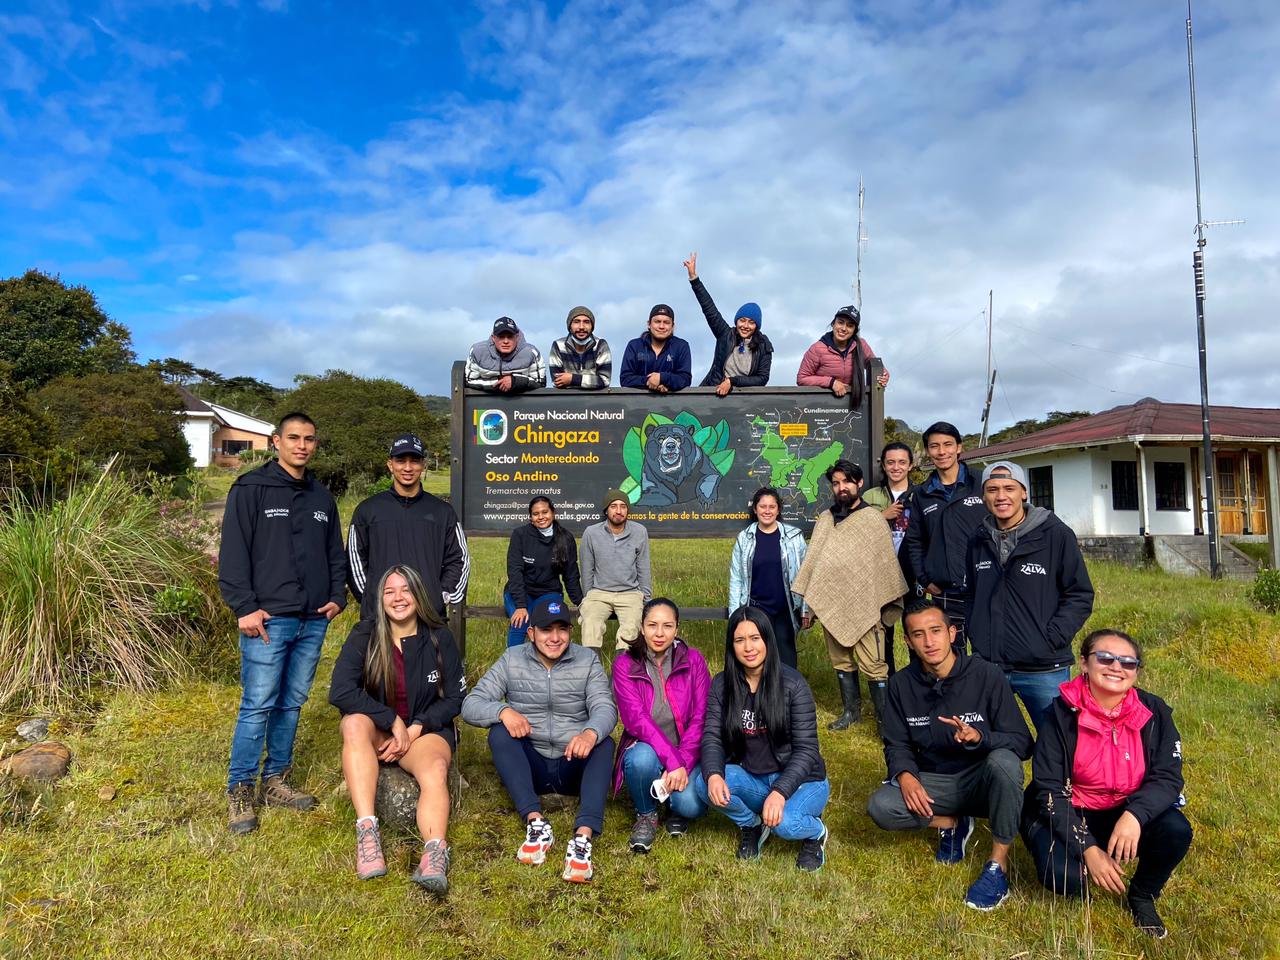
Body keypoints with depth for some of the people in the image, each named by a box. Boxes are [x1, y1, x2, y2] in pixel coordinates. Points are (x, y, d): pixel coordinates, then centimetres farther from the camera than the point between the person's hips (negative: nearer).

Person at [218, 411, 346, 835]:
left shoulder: (322, 498, 15)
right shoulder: (251, 489, -3)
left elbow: (335, 554, 20)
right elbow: (233, 553, -8)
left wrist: (337, 596, 6)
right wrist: (244, 607, -14)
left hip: (313, 621, 6)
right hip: (268, 620, -5)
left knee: (292, 704, 13)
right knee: (258, 705, -3)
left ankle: (276, 781, 25)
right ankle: (239, 791, 11)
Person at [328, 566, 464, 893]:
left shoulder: (439, 638, -4)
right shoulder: (364, 635, -7)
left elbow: (455, 698, -1)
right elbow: (340, 692, -16)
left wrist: (415, 729, -14)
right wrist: (393, 722, -19)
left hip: (425, 729, 0)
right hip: (375, 731, 0)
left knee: (436, 769, -32)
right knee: (355, 723, -33)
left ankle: (435, 854, -53)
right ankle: (367, 829, -39)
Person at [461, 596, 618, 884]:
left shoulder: (587, 661, -1)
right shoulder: (511, 660, -1)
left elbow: (605, 707, -15)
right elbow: (471, 704, -7)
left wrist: (590, 733, -39)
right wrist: (503, 711, -29)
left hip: (574, 766, -1)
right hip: (529, 767, 1)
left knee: (605, 743, -29)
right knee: (499, 732, -25)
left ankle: (583, 837, -43)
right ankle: (536, 823, -34)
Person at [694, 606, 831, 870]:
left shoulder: (792, 684, -15)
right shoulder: (722, 685, -4)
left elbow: (806, 749, -16)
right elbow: (712, 737, -8)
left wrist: (780, 791, -30)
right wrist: (713, 775, -29)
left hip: (799, 779, -3)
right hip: (750, 779, 3)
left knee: (785, 823, -34)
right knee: (704, 783, -25)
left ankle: (816, 832, 5)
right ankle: (750, 824, 6)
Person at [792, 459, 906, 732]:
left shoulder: (873, 519, -2)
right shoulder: (825, 519, 10)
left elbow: (886, 564, 0)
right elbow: (813, 560, 12)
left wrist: (885, 605, -2)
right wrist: (808, 603, 10)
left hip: (864, 605, -4)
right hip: (831, 605, 4)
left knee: (872, 665, -7)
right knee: (841, 662, 12)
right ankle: (851, 711, 26)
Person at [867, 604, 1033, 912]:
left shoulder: (986, 675, -14)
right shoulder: (902, 684, -5)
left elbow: (1022, 743, -14)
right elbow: (897, 745, 2)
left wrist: (979, 737, -34)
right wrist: (905, 775, -20)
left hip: (983, 781, -2)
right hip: (932, 785, 3)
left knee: (1004, 760, -36)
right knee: (880, 807, -24)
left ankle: (999, 861, -16)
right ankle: (951, 824, 6)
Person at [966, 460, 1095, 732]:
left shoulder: (1056, 534, -6)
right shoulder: (978, 540, 8)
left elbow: (1080, 595, -4)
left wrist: (1051, 639, -12)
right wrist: (976, 637, 7)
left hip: (1044, 669, -3)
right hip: (988, 667, 4)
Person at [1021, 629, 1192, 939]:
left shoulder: (1153, 712, -8)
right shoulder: (1063, 713, -16)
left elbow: (1167, 777, -12)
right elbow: (1049, 790, -15)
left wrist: (1134, 815, -33)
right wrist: (1087, 848, -23)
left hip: (1128, 814, 3)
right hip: (1069, 815, -3)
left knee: (1176, 831, -27)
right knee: (1063, 875, -29)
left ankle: (1142, 897, 5)